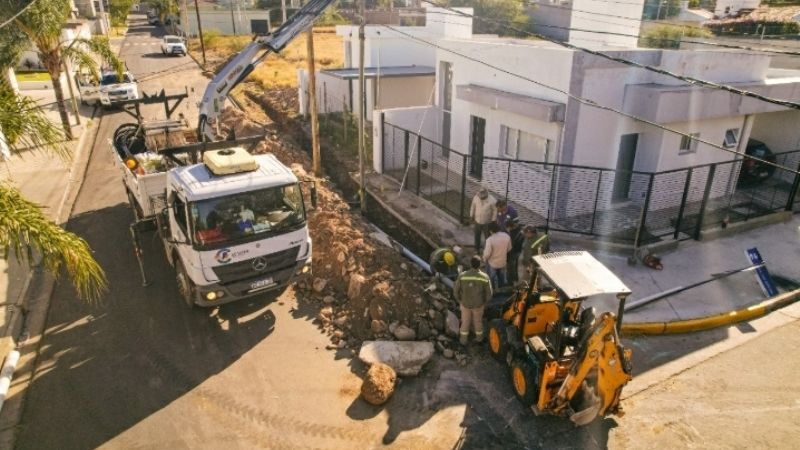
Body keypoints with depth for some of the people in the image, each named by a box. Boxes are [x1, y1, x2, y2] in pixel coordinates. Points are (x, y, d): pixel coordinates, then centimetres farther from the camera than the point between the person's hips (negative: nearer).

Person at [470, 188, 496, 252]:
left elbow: (495, 211, -13)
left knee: (487, 237, 11)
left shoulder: (491, 200, -24)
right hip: (477, 221, 3)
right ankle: (477, 249, 42)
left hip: (487, 223, -3)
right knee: (477, 237, 20)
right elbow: (472, 207, 0)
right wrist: (471, 217, 6)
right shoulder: (475, 197, -16)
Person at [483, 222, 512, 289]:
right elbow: (509, 248, -2)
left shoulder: (490, 239, -32)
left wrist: (484, 258, -4)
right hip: (503, 261, 5)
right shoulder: (506, 236, -17)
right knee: (501, 277, 29)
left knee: (492, 278, 20)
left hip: (492, 263, -5)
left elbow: (487, 253, -26)